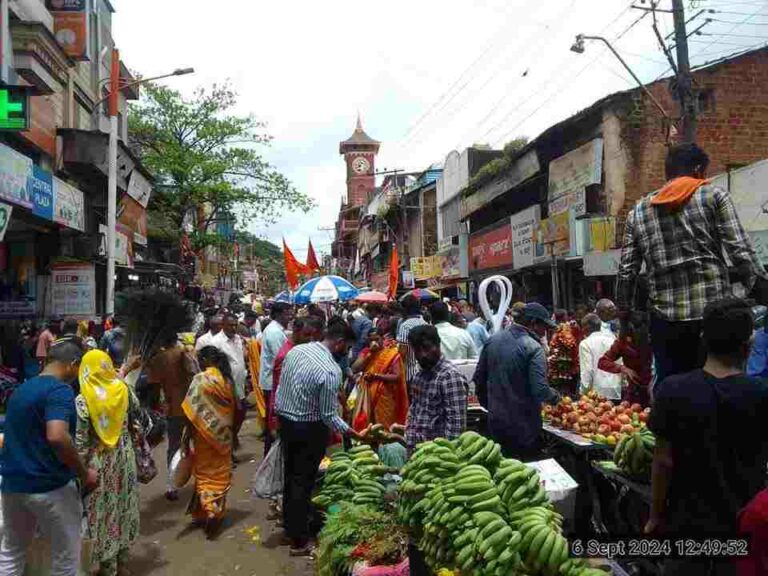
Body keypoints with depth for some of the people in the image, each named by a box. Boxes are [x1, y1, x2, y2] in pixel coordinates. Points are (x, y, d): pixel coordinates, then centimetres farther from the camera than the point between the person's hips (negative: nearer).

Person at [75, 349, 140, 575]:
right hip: (124, 455, 3)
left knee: (103, 510, 10)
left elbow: (81, 439, -14)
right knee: (123, 505, 17)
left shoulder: (82, 400, -16)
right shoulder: (123, 389, -7)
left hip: (98, 460, -3)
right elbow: (137, 417, 3)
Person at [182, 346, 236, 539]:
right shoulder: (228, 380, 0)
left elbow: (193, 412, -16)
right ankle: (217, 511, 21)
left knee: (205, 473, 9)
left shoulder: (201, 379, -15)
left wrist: (188, 433, -6)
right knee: (219, 474, 15)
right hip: (224, 435, 4)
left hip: (205, 435, -4)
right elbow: (234, 408, 5)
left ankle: (207, 511, 6)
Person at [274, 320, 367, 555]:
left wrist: (282, 416, 18)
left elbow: (280, 387, 7)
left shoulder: (296, 350, -2)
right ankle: (299, 541, 19)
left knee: (290, 476, 21)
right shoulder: (331, 370, -24)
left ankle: (289, 527, 38)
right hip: (309, 429, -7)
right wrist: (357, 435, -11)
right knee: (303, 482, 6)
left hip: (284, 420, 7)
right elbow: (329, 416, -20)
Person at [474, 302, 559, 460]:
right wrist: (555, 396, -3)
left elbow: (479, 378, 7)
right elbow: (540, 391, -24)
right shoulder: (533, 348, -17)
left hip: (495, 422, 6)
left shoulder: (492, 340, 2)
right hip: (524, 427, -5)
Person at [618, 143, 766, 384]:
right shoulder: (713, 195, 3)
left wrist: (625, 315, 16)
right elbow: (741, 252, -6)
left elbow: (626, 272, 8)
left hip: (666, 319, 3)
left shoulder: (638, 211, 11)